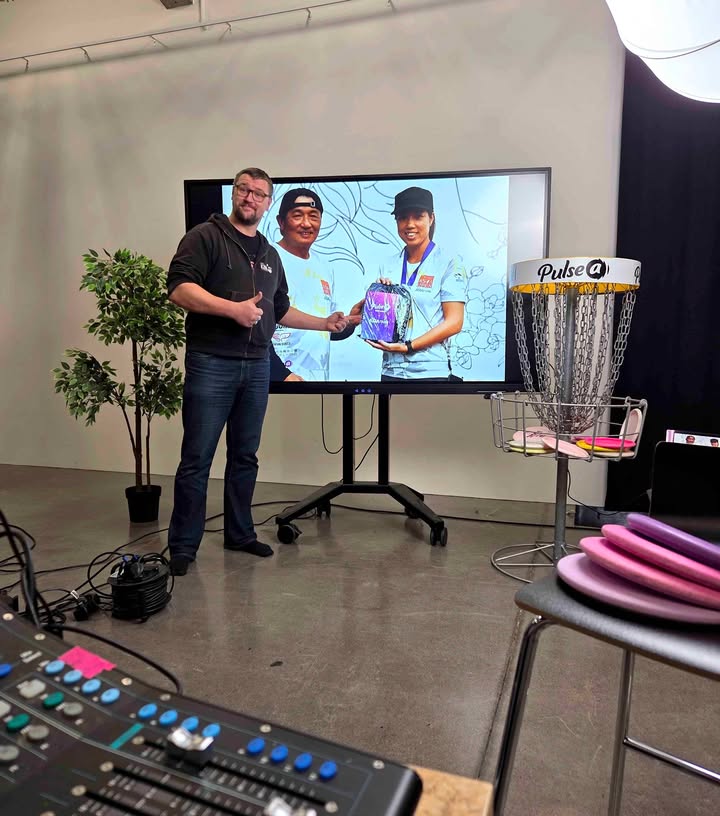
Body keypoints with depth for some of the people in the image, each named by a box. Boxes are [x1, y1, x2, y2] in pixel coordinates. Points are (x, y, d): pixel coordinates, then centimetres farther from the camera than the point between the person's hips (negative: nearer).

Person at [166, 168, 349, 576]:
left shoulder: (270, 255, 20)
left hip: (257, 366, 6)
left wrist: (324, 323, 20)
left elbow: (281, 310, 27)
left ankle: (240, 533, 24)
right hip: (211, 363, -6)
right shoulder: (206, 236, 0)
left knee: (245, 457, 12)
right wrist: (234, 308, -21)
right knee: (197, 459, -2)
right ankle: (183, 546, 8)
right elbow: (179, 288, -13)